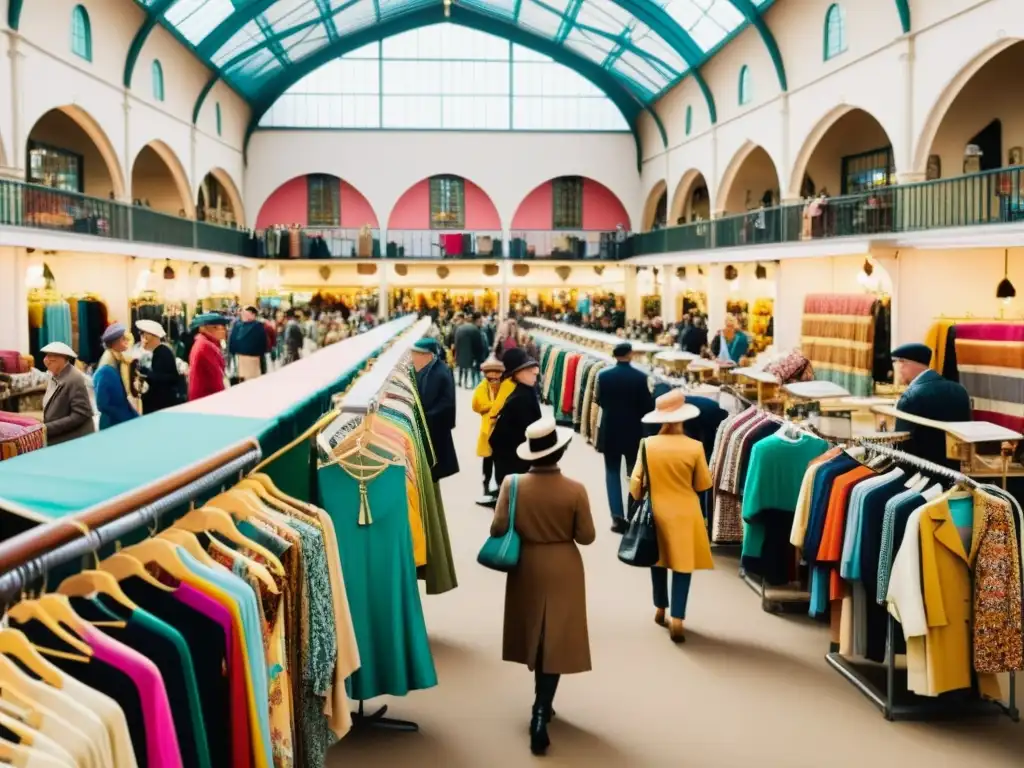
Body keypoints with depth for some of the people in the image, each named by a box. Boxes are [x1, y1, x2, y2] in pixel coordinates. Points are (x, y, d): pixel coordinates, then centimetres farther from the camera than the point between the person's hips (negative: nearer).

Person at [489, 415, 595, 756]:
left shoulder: (512, 485, -13)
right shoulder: (575, 490, -17)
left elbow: (497, 529, -11)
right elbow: (586, 536, -11)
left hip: (526, 568, 2)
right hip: (562, 571, -2)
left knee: (535, 637, 20)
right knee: (554, 641, 5)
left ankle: (542, 704, 34)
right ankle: (540, 715, -3)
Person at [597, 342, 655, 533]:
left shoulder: (604, 375, -8)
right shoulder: (640, 376, -13)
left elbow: (600, 401, 3)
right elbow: (648, 405, -9)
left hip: (610, 429, 1)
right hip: (633, 429, 0)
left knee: (612, 472, 7)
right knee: (634, 471, 15)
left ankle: (618, 517, -4)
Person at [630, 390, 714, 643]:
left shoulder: (647, 444, -10)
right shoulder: (694, 447, -15)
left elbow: (636, 482, -3)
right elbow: (703, 484, -4)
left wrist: (638, 502, 13)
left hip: (656, 511, 2)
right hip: (684, 514, -2)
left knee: (659, 560, 20)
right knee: (682, 565, 4)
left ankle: (660, 608, 34)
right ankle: (677, 619, -1)